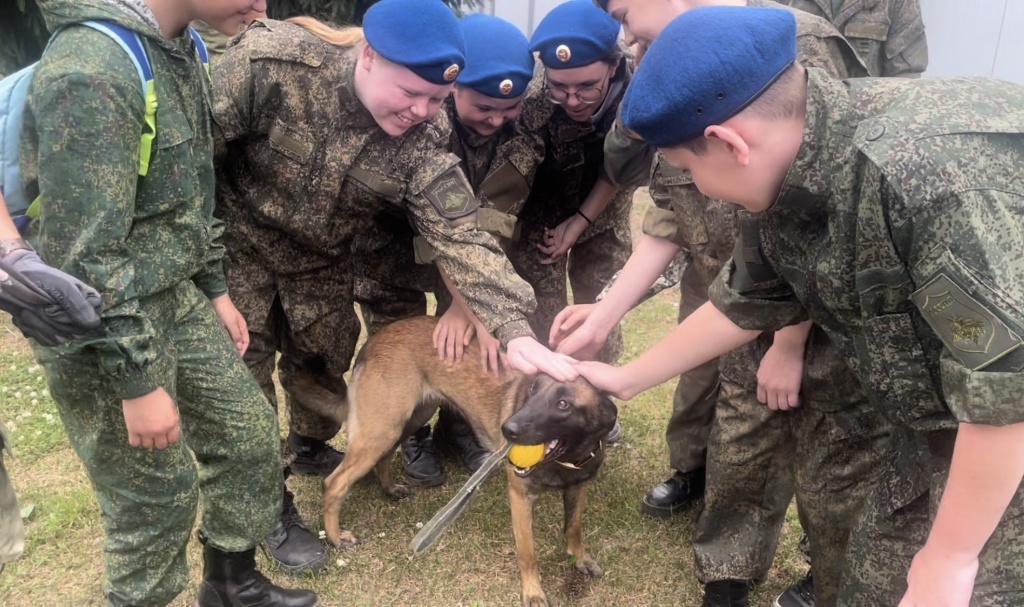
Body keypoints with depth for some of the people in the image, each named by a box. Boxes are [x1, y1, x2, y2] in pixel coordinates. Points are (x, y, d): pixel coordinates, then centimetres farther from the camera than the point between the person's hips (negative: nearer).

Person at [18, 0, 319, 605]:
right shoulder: (90, 72, -26)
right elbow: (87, 257, -25)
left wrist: (215, 290, 16)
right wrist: (137, 383, -20)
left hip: (175, 299, 9)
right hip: (104, 328, -8)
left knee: (249, 431, 15)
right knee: (158, 496, 6)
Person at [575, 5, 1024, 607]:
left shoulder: (933, 171, -35)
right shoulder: (791, 191, -6)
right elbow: (743, 304, 9)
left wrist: (948, 557, -21)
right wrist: (627, 379, 17)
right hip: (945, 435, 7)